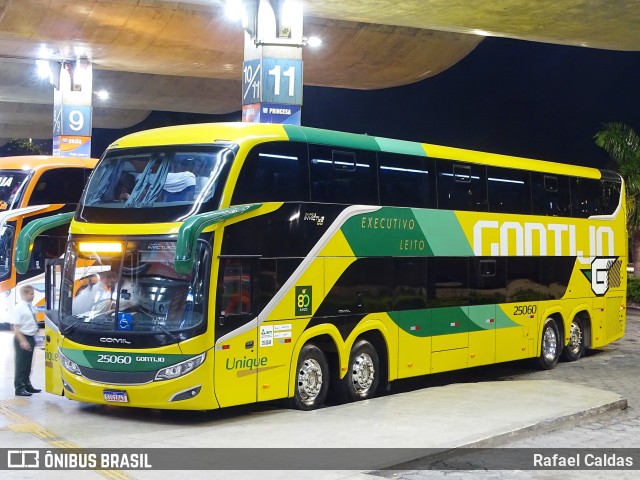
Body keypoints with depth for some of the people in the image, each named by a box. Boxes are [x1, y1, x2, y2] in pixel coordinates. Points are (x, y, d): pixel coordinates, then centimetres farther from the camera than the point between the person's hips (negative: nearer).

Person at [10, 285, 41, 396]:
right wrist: (22, 341, -25)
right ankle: (19, 388, 4)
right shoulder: (18, 308, -17)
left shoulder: (30, 307, 8)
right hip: (22, 338, -8)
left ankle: (27, 385, 30)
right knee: (21, 364, -2)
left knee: (28, 364, 18)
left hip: (30, 338, 8)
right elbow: (15, 327, -21)